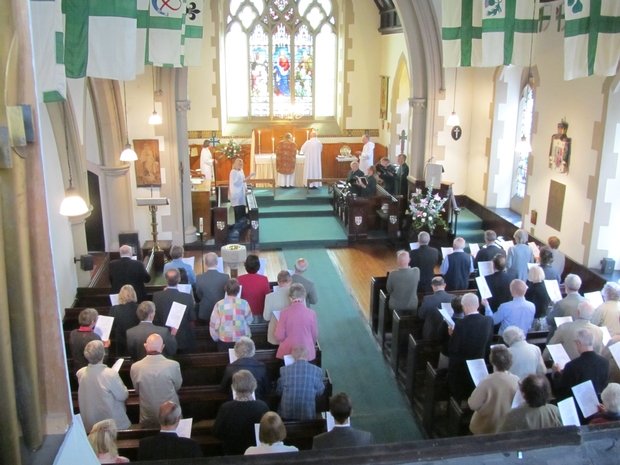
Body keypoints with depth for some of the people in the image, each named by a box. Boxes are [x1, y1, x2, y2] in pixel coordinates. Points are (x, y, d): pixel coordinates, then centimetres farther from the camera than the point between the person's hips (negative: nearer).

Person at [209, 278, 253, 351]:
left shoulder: (219, 304, -12)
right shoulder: (244, 303, -10)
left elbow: (214, 324, -6)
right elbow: (249, 321, 2)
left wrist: (216, 338, 10)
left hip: (224, 341, 0)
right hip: (242, 340, 0)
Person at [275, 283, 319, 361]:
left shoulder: (284, 313, -11)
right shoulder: (311, 313, -9)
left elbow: (279, 336, -7)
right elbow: (315, 335, 2)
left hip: (288, 352, 0)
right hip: (307, 353, 0)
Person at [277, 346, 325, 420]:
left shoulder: (284, 370, -7)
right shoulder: (317, 370, -8)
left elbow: (279, 391, 6)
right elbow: (320, 392, 6)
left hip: (286, 415, 1)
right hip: (308, 414, -1)